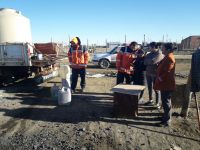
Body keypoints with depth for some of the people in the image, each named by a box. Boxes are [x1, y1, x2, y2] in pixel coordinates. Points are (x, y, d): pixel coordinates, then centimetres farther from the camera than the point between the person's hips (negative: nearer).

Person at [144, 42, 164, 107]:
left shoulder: (159, 54, -12)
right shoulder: (150, 54, 10)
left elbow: (153, 61, -25)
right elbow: (145, 62, 8)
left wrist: (146, 60, -9)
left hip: (155, 74, -7)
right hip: (148, 73, 7)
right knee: (149, 87, 16)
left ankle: (157, 103, 11)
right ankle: (150, 100, 33)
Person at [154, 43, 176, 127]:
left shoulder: (169, 58, -20)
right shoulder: (167, 57, 13)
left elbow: (167, 72, -25)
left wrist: (161, 78, -13)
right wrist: (160, 77, 11)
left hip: (166, 84, -11)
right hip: (164, 84, 11)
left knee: (166, 102, -2)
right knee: (165, 101, 19)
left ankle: (167, 121, 9)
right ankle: (166, 116, 34)